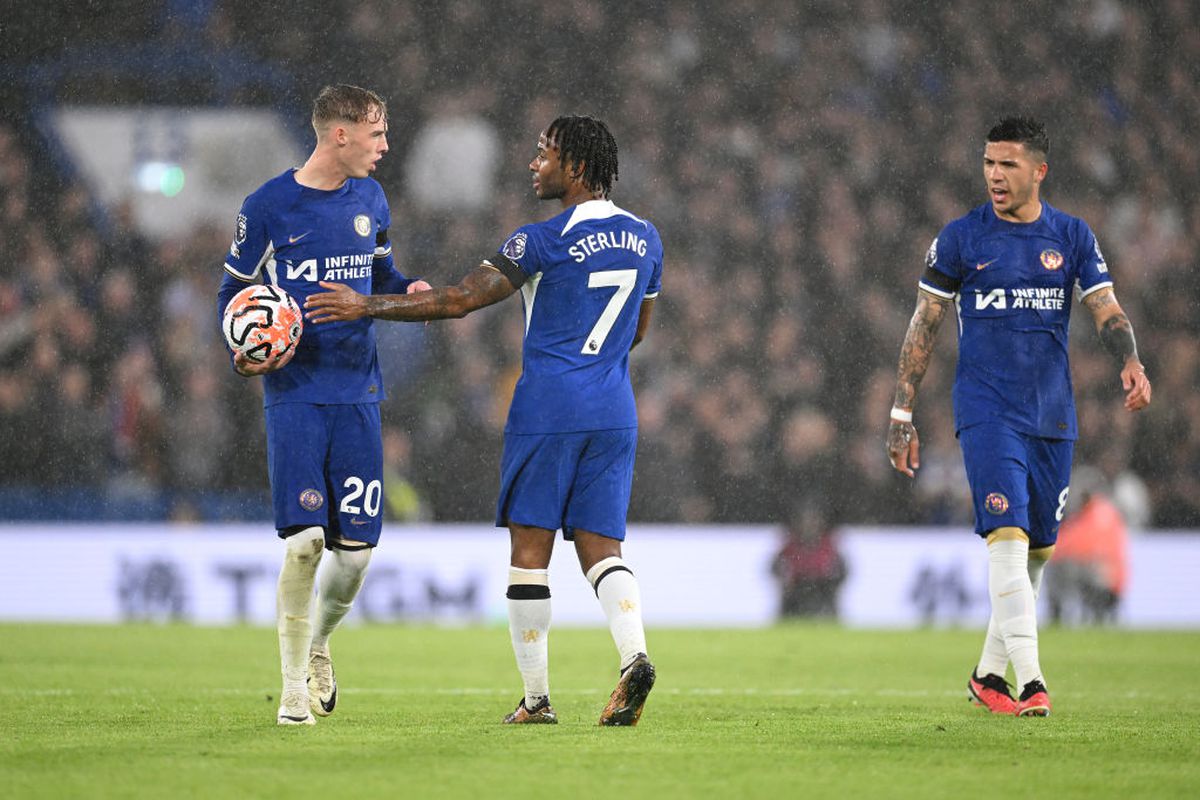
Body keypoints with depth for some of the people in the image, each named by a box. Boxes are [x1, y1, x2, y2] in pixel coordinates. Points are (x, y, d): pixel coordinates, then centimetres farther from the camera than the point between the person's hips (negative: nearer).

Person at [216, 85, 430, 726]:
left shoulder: (370, 199, 10)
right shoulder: (268, 207, -4)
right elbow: (233, 293, 5)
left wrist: (407, 289, 1)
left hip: (357, 391, 4)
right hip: (295, 391, -4)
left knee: (355, 547, 0)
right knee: (303, 539, -13)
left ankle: (318, 644, 30)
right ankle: (295, 687, 0)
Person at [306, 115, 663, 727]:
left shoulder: (546, 240, -9)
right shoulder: (644, 239, 10)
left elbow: (458, 301, -12)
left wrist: (366, 306, -8)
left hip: (548, 407, -5)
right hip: (614, 412, 5)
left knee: (529, 548, 2)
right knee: (600, 547, 5)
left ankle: (536, 698, 1)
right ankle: (634, 654, -21)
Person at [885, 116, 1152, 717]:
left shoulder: (1072, 237, 8)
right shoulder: (961, 238, 1)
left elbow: (1106, 309, 1)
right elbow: (924, 325, 4)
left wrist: (1130, 362, -20)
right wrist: (902, 413, 0)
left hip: (1052, 416, 4)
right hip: (986, 413, -4)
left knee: (1038, 549, 8)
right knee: (1007, 537, -18)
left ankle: (988, 674, 24)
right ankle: (1030, 683, -23)